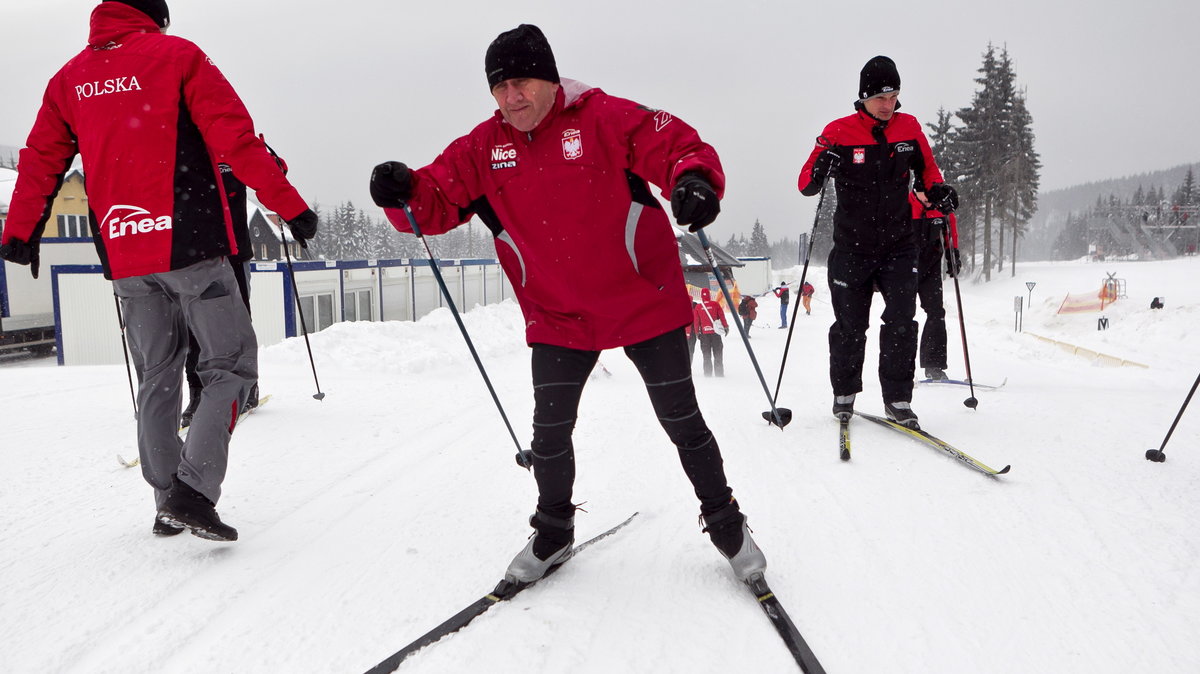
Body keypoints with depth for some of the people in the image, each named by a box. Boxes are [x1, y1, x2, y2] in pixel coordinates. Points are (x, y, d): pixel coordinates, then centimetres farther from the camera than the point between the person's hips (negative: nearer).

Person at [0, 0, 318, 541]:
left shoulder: (69, 78, 15)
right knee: (231, 366, 1)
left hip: (123, 256, 6)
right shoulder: (177, 55, 0)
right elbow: (236, 139, -9)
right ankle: (193, 490, -13)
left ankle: (167, 503, 18)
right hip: (190, 246, -5)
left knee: (156, 378, 15)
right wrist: (290, 206, -7)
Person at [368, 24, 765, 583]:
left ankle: (725, 521, 31)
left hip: (646, 304, -3)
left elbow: (681, 149, -15)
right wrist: (403, 193, -24)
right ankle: (553, 531, 34)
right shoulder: (483, 148, -2)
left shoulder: (605, 118, -14)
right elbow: (438, 200, -2)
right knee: (550, 432, 7)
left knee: (682, 421, 8)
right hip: (558, 318, 3)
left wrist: (694, 182, -37)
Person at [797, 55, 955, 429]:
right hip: (851, 248, -2)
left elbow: (926, 168, 17)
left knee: (901, 322, -7)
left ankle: (898, 398, 2)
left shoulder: (909, 127, 3)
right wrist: (819, 173, -31)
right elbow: (805, 184, -8)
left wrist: (938, 191, -4)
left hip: (898, 245, 2)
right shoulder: (839, 132, -7)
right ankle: (844, 393, 26)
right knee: (850, 326, 8)